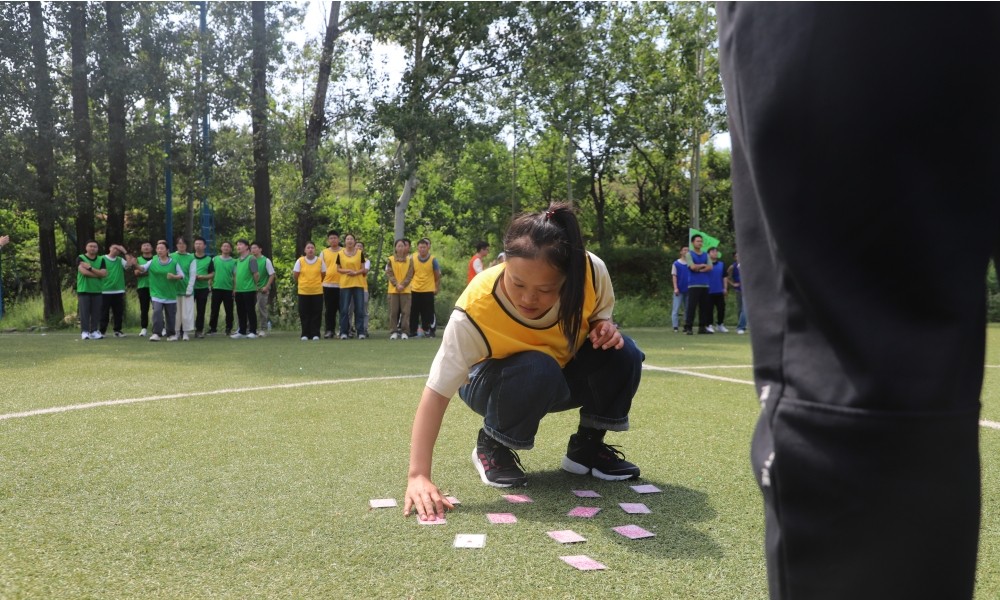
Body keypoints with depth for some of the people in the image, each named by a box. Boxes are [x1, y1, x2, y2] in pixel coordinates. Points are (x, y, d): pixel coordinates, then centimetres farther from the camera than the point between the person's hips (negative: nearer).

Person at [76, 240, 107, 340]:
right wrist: (98, 274, -8)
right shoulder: (80, 258, 0)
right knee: (84, 312, -3)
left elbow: (104, 274, -5)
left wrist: (90, 268, -13)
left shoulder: (101, 259, 10)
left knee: (96, 312, 3)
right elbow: (84, 272, -16)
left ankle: (94, 331, 10)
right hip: (83, 290, -3)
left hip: (97, 290, 3)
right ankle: (84, 332, 1)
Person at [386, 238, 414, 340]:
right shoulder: (391, 259, 3)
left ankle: (404, 331, 3)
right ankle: (394, 331, 6)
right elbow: (389, 274, -2)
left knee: (405, 311, -2)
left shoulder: (409, 259, 5)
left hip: (405, 289, 0)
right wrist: (396, 285, -13)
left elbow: (410, 275, 0)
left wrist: (403, 285, -11)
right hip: (393, 289, 0)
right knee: (393, 312, 0)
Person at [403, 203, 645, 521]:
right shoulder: (476, 310, -38)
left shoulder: (591, 271, -28)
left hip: (567, 377, 4)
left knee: (622, 353, -25)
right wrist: (418, 476, -43)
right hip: (497, 384, -3)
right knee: (538, 371, -38)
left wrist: (604, 327, -28)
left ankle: (587, 446, -1)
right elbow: (437, 393, -36)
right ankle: (491, 448, -9)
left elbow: (600, 312, -3)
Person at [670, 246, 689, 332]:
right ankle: (675, 327, -5)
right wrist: (675, 288, -10)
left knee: (688, 309, 9)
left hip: (689, 289, 3)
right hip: (679, 290, -3)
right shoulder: (676, 263, 1)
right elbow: (674, 276, -2)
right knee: (676, 308, -5)